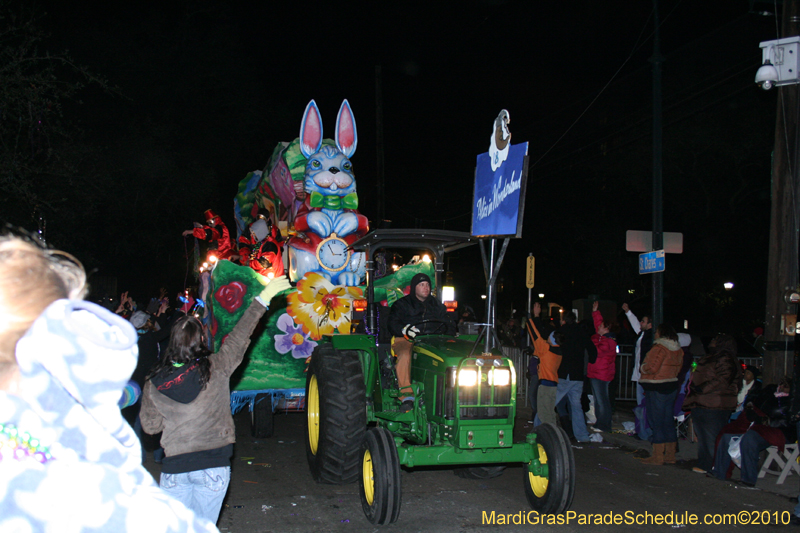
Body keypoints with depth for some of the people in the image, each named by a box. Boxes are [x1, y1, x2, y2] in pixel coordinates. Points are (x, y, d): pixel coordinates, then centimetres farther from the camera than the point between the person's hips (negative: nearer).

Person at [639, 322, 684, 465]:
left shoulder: (659, 348, -17)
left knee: (656, 422, -3)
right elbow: (678, 368, 12)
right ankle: (670, 455, 18)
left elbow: (651, 368, -20)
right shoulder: (678, 349, 9)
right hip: (671, 386, 8)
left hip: (656, 389, -8)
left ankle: (657, 456, 0)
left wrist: (642, 368, -2)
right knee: (668, 421, 13)